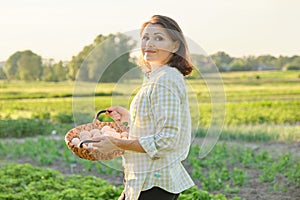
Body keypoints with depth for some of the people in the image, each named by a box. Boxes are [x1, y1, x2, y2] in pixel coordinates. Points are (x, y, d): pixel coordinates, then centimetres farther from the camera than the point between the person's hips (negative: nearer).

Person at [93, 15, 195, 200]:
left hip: (155, 185, -10)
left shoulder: (165, 80, -20)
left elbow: (166, 141, -25)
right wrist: (129, 116, 18)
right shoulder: (156, 78, 11)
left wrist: (117, 144, -18)